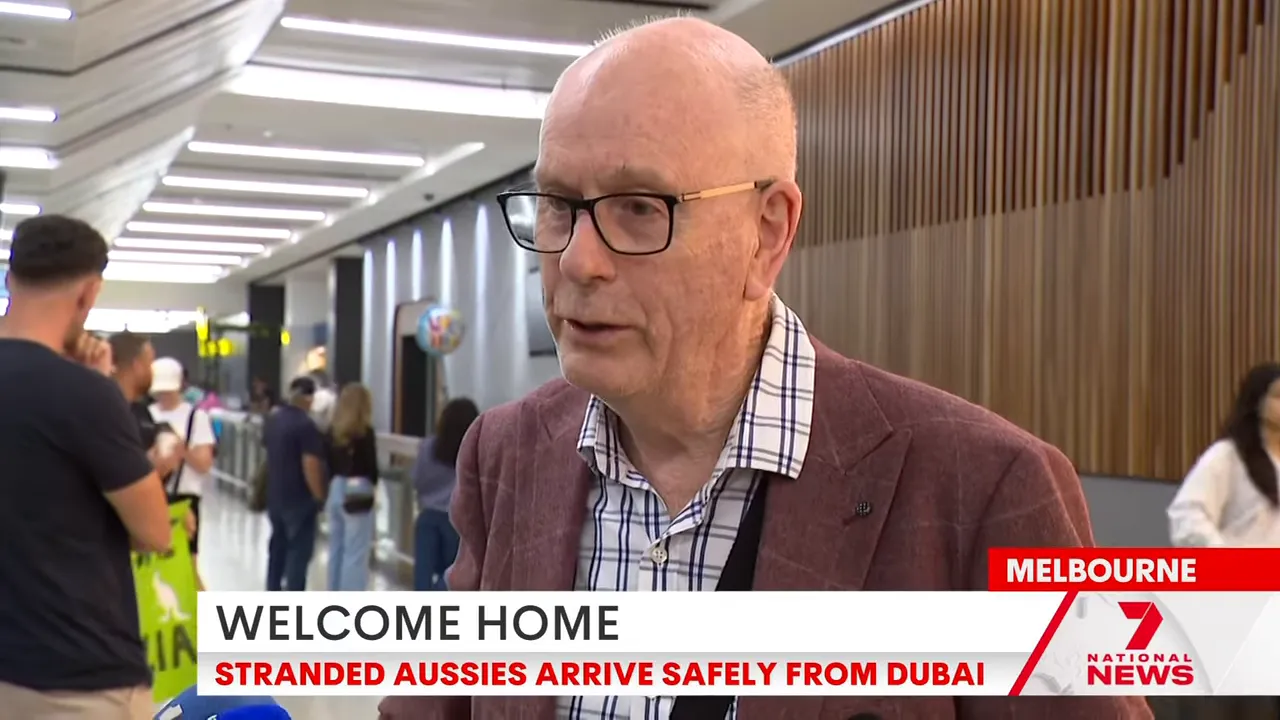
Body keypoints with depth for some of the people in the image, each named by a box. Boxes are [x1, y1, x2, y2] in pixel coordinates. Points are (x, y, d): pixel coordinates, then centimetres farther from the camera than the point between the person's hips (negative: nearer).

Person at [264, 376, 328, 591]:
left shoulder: (273, 419, 7)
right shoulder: (306, 425, -19)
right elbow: (310, 466, -22)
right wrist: (319, 496, -12)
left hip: (275, 494, 8)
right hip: (299, 498, -8)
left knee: (278, 543, 19)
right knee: (300, 549, -3)